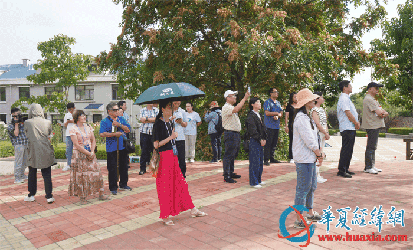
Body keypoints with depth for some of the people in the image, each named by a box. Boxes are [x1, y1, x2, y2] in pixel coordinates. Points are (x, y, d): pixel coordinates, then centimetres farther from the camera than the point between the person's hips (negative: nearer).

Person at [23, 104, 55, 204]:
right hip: (46, 153, 1)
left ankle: (31, 195, 26)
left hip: (33, 153, 0)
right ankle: (49, 196, 8)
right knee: (47, 175, 6)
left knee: (32, 174, 15)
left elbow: (27, 135, 7)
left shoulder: (27, 123, -7)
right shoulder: (48, 122, -5)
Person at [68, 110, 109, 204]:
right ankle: (82, 197, 12)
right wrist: (88, 153, -14)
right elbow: (77, 145, -13)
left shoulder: (88, 127, 8)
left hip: (90, 153, 5)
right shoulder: (73, 130, -8)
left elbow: (93, 140, 7)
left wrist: (92, 152, -8)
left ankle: (101, 194, 14)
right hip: (79, 155, -5)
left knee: (96, 173, 5)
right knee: (81, 176, -1)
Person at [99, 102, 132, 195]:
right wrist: (114, 134, -19)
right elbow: (102, 134, -13)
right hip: (111, 148, -4)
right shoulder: (104, 121, -2)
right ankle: (113, 188, 13)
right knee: (112, 169, 1)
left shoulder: (121, 120, 12)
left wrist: (119, 125, -10)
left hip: (123, 147, 5)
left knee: (124, 167, 13)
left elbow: (128, 130, 4)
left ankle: (123, 185, 28)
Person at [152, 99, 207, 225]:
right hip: (164, 157, -8)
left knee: (180, 183, 13)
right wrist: (171, 137, -17)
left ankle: (193, 210, 22)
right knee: (165, 186, 0)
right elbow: (156, 144, -17)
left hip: (173, 156, 8)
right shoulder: (158, 124, -13)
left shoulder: (170, 122, 12)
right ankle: (165, 216, 13)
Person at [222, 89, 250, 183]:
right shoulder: (226, 107, -14)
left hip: (236, 134, 10)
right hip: (230, 134, -10)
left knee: (233, 155, 16)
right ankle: (226, 176, -4)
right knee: (228, 155, -7)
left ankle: (231, 173, 26)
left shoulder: (232, 107, 21)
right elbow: (236, 109, -30)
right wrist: (244, 98, -28)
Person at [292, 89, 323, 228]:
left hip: (310, 158, 11)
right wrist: (319, 154, -8)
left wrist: (317, 154, 10)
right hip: (304, 159, -11)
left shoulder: (306, 117, 15)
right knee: (303, 189, -3)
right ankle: (299, 220, 6)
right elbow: (309, 140, -20)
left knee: (312, 187, 20)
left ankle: (310, 213, 35)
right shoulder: (301, 118, -19)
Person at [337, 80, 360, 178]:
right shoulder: (343, 99, -14)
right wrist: (356, 123, -8)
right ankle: (341, 170, -5)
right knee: (346, 149, -9)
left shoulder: (347, 98, 20)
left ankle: (345, 169, 20)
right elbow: (348, 113, -19)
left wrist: (356, 123, 10)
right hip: (347, 128, -11)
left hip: (351, 128, 11)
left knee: (349, 149, 13)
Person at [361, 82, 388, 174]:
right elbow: (379, 113, -19)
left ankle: (372, 166, 20)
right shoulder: (368, 99, -12)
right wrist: (382, 112, 1)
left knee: (373, 147, 13)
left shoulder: (373, 99, 22)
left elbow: (382, 111, 16)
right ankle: (368, 167, -3)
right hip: (372, 126, -11)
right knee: (370, 147, -8)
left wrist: (385, 113, -5)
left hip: (376, 126, 11)